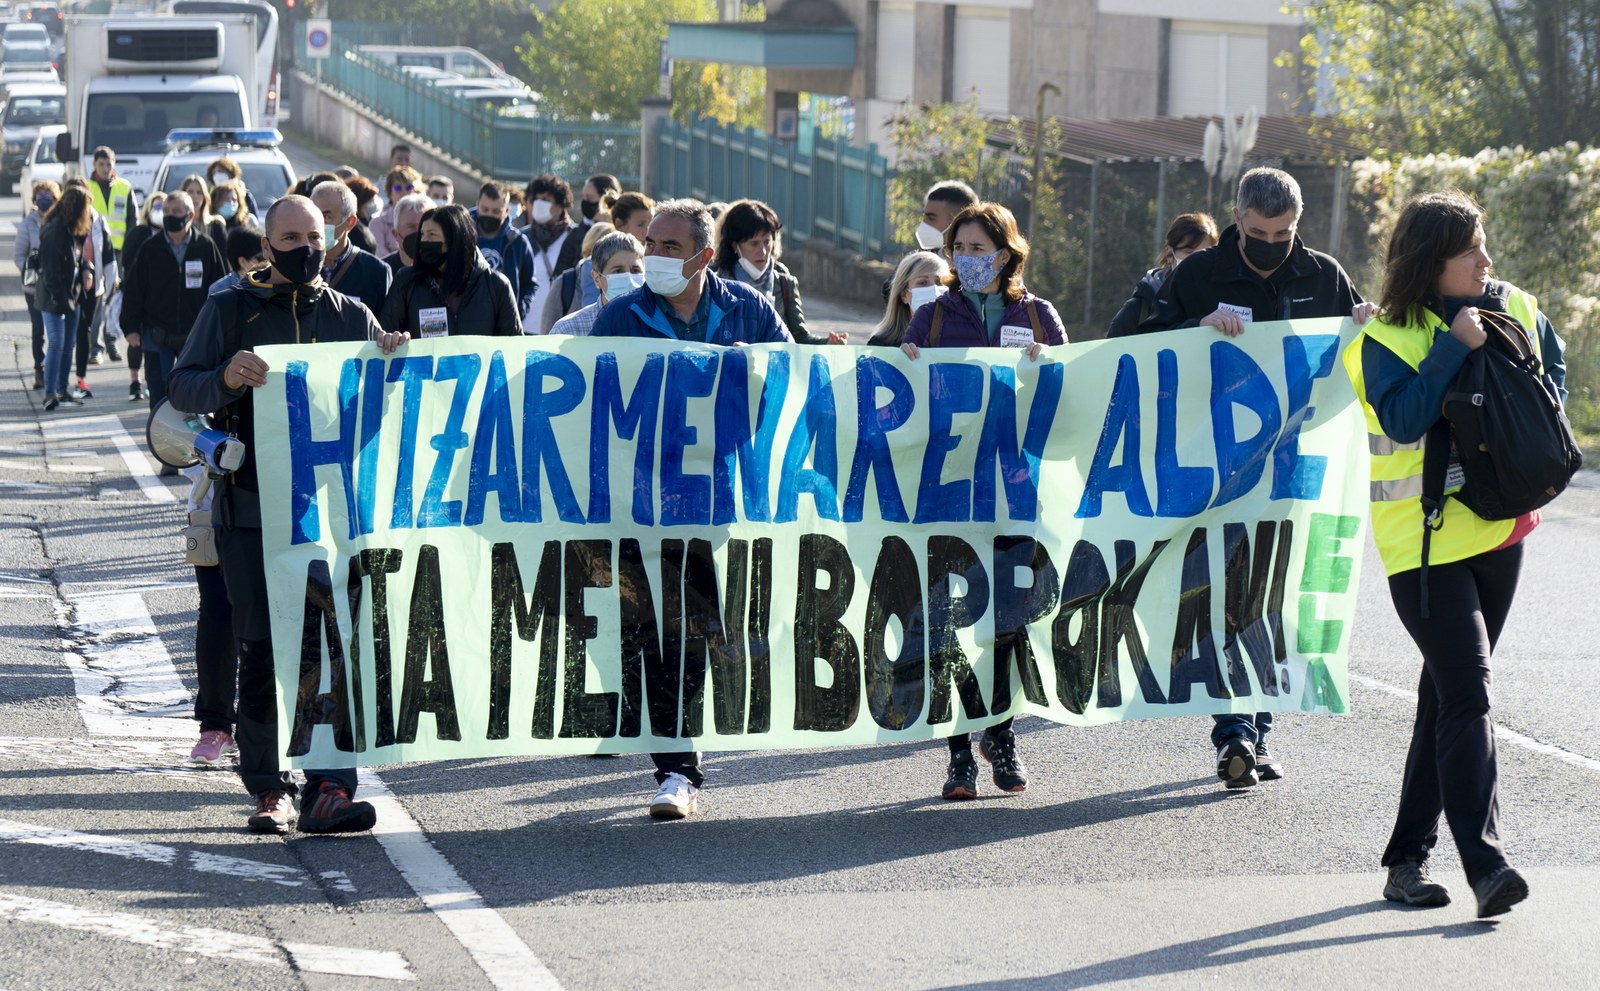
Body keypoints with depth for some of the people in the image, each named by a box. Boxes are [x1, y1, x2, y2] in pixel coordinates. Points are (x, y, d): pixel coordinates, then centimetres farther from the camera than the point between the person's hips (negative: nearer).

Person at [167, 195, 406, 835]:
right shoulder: (231, 311, 7)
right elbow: (183, 390, 2)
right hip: (253, 510, -1)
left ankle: (329, 789, -8)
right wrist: (226, 378, -20)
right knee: (261, 650, 0)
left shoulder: (351, 316, 13)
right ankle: (269, 789, 7)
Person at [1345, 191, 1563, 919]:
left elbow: (1553, 371, 22)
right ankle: (1485, 864, -20)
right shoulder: (1388, 338, -11)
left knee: (1449, 694, 12)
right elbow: (1403, 417, -25)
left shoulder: (1516, 312, 6)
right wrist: (1457, 347, -24)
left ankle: (1409, 856, 20)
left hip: (1500, 528, 7)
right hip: (1427, 538, -7)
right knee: (1467, 693, -16)